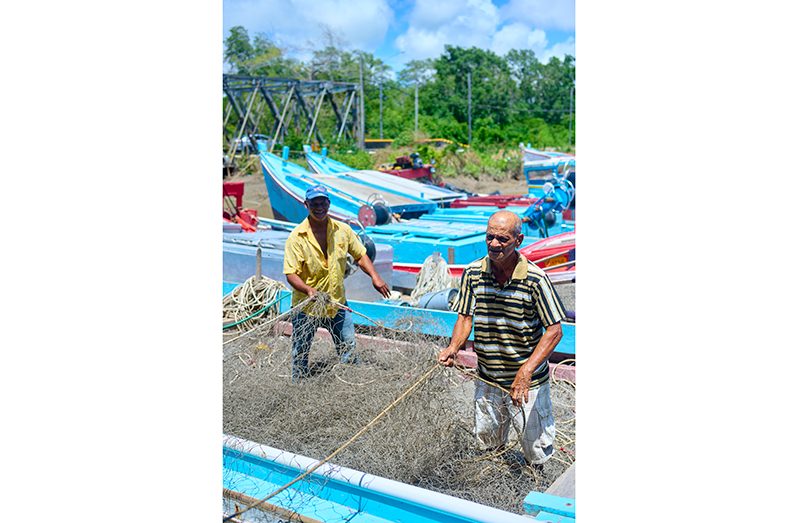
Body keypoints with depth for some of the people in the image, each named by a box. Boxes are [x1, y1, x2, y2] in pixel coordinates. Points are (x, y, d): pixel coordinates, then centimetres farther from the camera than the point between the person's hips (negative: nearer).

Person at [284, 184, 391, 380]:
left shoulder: (343, 230, 0)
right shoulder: (296, 237, -12)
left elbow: (360, 255, 10)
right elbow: (291, 274, -15)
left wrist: (375, 276, -5)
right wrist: (308, 290, -33)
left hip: (337, 303, 3)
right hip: (306, 306, -3)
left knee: (349, 350, 11)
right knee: (300, 353, 8)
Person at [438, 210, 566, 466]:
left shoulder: (535, 279, -18)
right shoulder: (472, 273, -6)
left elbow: (555, 331, -16)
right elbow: (466, 317, 2)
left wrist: (526, 371, -26)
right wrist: (453, 348, -17)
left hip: (529, 381, -3)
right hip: (487, 379, 4)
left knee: (537, 457, 6)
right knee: (486, 446, 19)